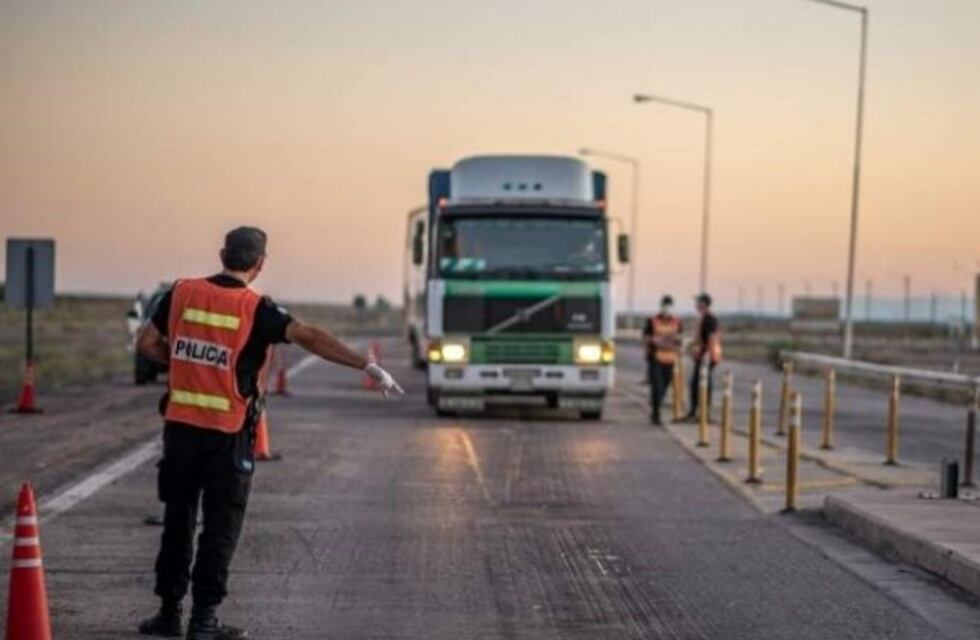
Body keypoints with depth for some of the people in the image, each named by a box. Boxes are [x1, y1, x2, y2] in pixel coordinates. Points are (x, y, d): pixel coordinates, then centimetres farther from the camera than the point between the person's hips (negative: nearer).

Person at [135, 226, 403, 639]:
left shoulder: (183, 293, 1)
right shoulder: (255, 309, -11)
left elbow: (147, 344, 6)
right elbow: (311, 338, -20)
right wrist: (368, 366, -23)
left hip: (180, 425, 4)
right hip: (227, 434, -4)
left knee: (177, 520, 14)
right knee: (220, 527, 5)